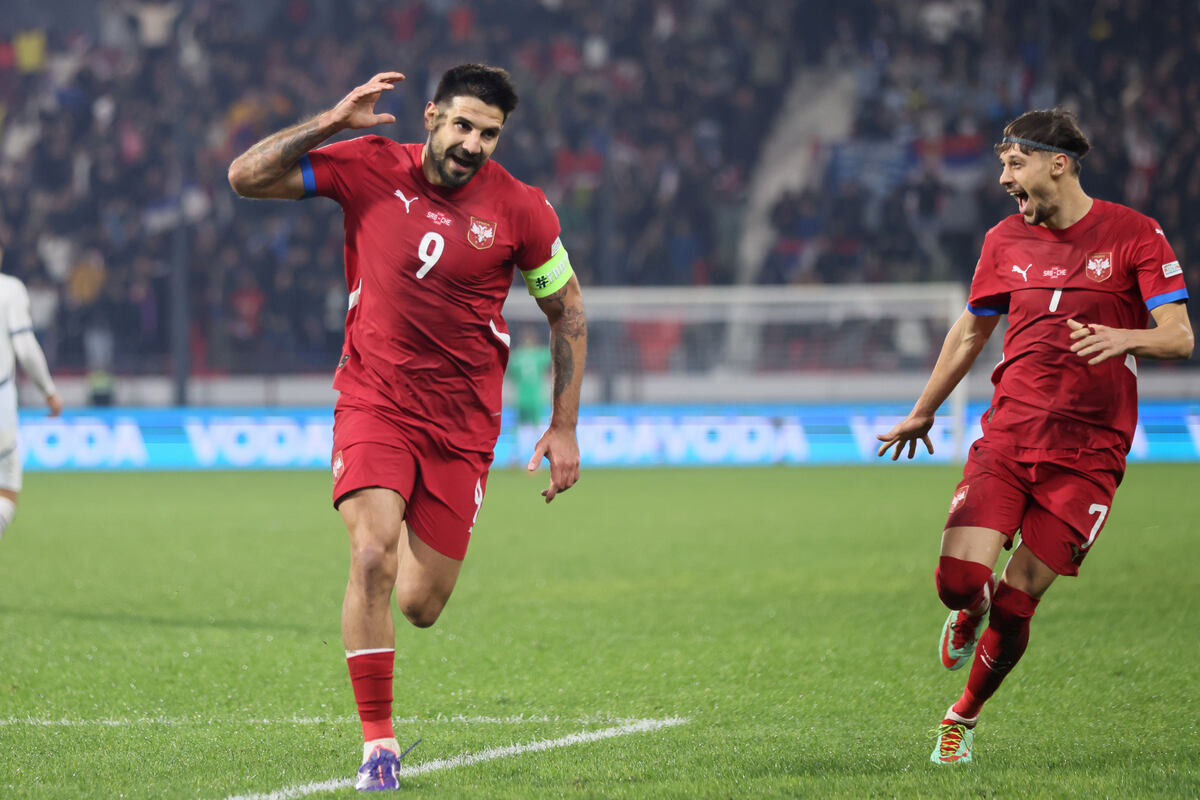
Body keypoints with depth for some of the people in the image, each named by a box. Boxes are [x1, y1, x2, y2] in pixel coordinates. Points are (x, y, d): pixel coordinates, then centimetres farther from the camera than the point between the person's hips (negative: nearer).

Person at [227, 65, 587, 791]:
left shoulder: (520, 209, -6)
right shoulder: (370, 169, -6)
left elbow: (568, 310, 6)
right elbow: (247, 177, -6)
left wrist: (564, 428, 3)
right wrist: (333, 122, -16)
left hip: (462, 423, 1)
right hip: (374, 402, -1)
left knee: (421, 607, 1)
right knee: (372, 558, -23)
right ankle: (378, 741, -12)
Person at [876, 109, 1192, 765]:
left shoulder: (1134, 235, -2)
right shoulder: (1006, 241, 9)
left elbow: (1179, 336, -8)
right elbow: (970, 331, 23)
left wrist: (1125, 337, -29)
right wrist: (922, 414, 29)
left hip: (1087, 452, -3)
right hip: (1007, 434, 3)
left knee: (1016, 601, -4)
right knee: (959, 579, -16)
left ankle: (964, 717, 20)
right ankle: (969, 612, 22)